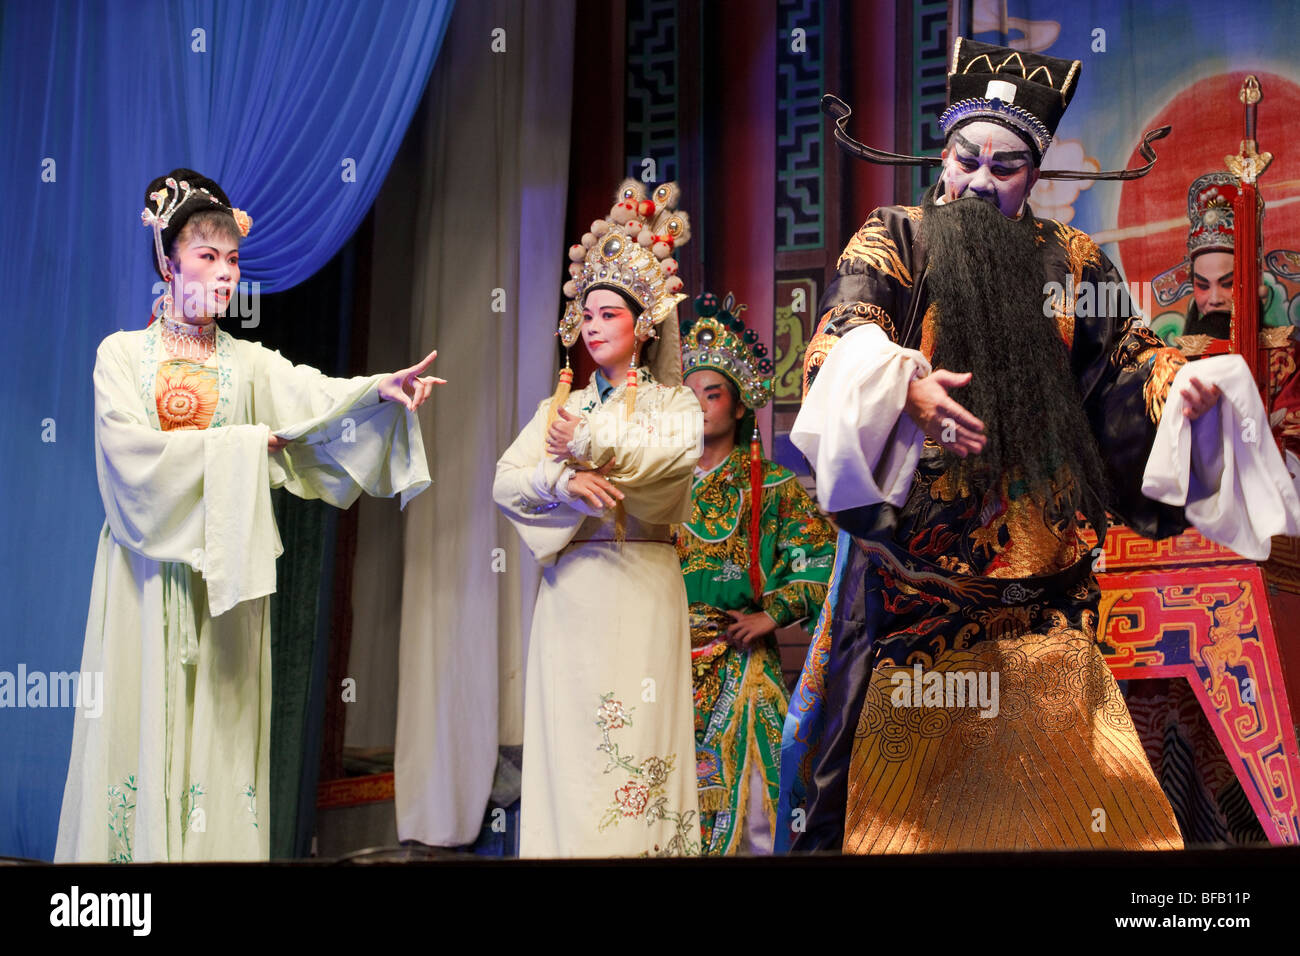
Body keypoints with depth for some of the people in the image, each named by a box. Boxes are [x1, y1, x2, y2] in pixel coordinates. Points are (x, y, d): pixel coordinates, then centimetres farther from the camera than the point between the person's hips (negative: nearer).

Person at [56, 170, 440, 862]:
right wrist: (241, 444, -10)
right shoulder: (121, 353, 3)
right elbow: (132, 452, -11)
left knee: (218, 728, 2)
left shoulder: (250, 362, 9)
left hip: (226, 565, 2)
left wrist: (381, 389, -30)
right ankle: (139, 845, 9)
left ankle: (218, 843, 8)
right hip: (148, 567, -2)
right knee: (142, 722, -1)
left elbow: (312, 395, -11)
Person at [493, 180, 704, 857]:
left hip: (640, 589, -3)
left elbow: (671, 451, -15)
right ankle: (566, 843, 7)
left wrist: (583, 441, -6)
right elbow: (506, 482, 4)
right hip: (568, 590, 3)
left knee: (634, 736, -5)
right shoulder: (561, 406, 17)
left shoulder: (674, 401, 9)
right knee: (564, 737, 0)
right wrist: (565, 481, -16)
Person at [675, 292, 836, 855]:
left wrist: (772, 615, -9)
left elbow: (822, 561, -2)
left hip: (740, 665, -3)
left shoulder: (771, 485, 1)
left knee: (738, 791, -4)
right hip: (669, 661, 3)